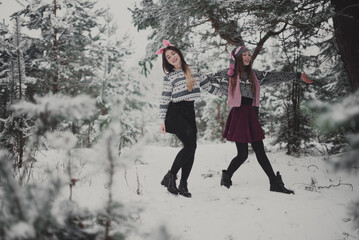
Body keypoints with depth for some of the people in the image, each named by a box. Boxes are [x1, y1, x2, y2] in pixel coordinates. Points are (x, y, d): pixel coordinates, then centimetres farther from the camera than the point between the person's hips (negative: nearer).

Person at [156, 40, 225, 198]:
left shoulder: (194, 71, 14)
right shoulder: (169, 77, 3)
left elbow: (209, 87, 17)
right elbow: (164, 99, 1)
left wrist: (228, 93, 16)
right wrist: (162, 121, -5)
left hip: (190, 113, 4)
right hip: (175, 113, -4)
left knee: (191, 148, -3)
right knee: (190, 145, -19)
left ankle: (183, 185, 4)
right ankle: (170, 177, -9)